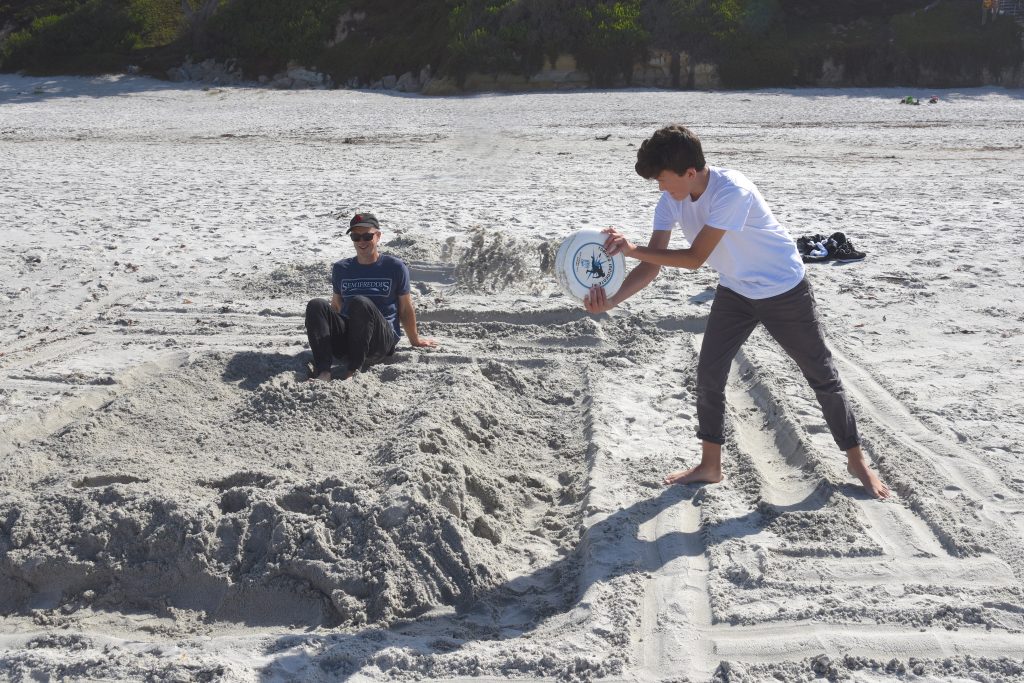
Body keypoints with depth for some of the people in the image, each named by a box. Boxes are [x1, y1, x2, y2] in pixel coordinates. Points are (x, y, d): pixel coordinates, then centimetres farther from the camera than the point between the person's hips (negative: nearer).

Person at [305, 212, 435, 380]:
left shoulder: (395, 267, 6)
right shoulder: (341, 269, 16)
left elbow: (405, 309, 13)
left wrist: (415, 340, 20)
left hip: (383, 340, -4)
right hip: (346, 343, 4)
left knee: (359, 302, -33)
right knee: (316, 305, -23)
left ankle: (354, 370, -40)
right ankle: (322, 371, -41)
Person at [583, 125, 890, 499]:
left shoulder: (733, 191, -34)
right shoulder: (671, 200, -13)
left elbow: (695, 258, -32)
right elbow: (653, 265, -16)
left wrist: (632, 249, -36)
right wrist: (611, 300, -31)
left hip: (785, 290, -6)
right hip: (735, 291, 6)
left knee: (822, 375, 7)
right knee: (708, 375, 0)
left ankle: (856, 460, 24)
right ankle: (710, 465, 17)